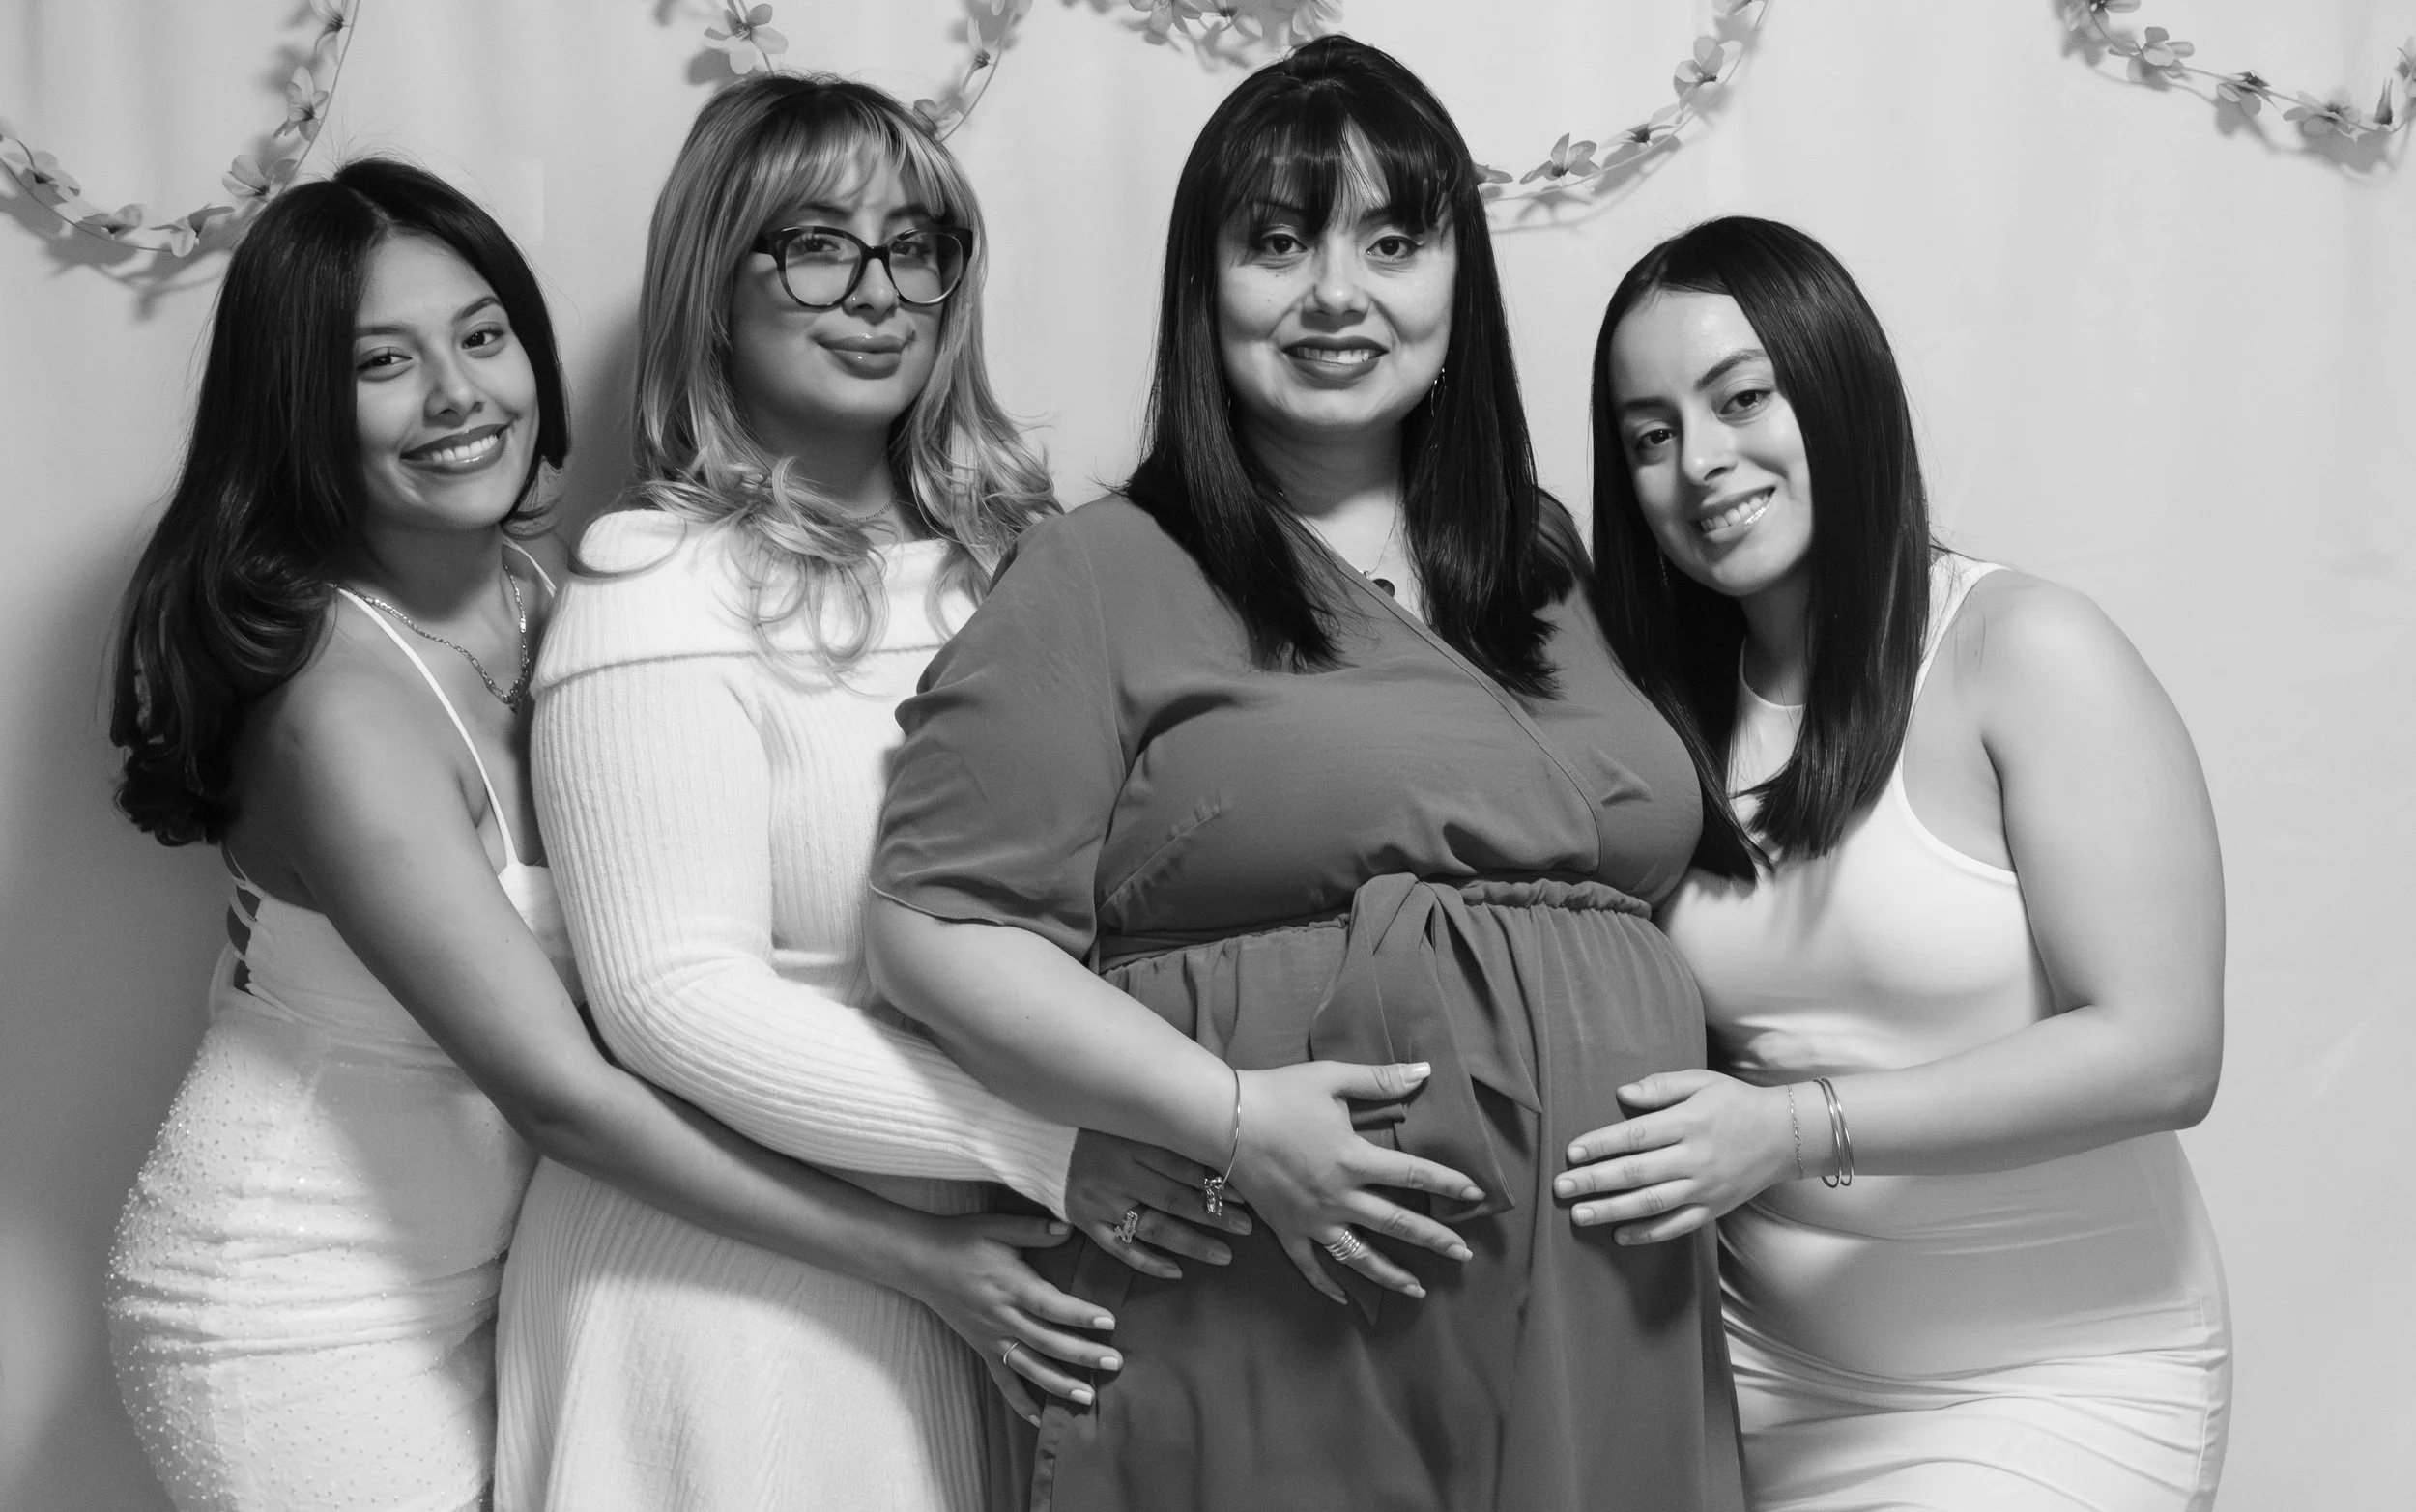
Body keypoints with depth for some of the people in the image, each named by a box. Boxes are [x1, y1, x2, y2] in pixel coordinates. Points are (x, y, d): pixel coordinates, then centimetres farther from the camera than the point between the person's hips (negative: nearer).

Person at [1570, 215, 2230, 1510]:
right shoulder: (1675, 710, 2)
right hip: (1762, 1359, 4)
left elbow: (2160, 1053, -18)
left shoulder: (2027, 655, -13)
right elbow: (1653, 1044, 5)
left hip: (2058, 1377, -3)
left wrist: (1797, 1127, -23)